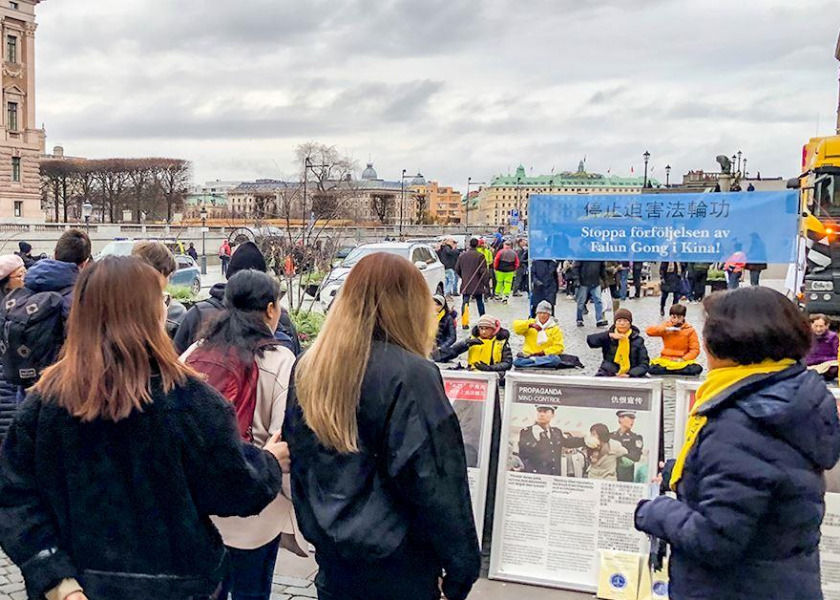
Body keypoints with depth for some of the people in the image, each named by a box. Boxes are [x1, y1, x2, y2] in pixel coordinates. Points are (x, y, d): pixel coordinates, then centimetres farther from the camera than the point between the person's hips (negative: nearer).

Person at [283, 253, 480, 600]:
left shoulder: (309, 367, 0)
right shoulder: (410, 374, -20)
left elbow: (298, 458, 10)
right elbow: (435, 483, -20)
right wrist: (462, 564, -10)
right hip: (398, 563, -5)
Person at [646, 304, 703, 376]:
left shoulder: (690, 330, 0)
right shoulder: (666, 326, 4)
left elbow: (695, 350, -3)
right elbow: (649, 331, -8)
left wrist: (683, 359, -17)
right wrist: (665, 329, -18)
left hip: (683, 361, 0)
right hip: (666, 360, 0)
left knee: (697, 369, -33)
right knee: (651, 369, -31)